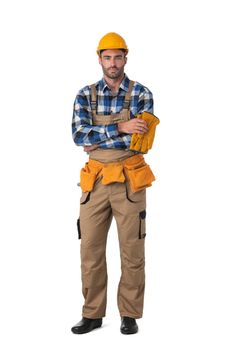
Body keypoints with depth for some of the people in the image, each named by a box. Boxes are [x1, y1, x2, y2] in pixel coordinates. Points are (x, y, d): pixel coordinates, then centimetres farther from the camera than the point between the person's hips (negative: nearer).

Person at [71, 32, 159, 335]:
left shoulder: (141, 93, -1)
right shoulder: (86, 95, 5)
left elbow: (139, 140, -12)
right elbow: (79, 135, -10)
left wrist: (97, 140, -11)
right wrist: (119, 128, -21)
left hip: (129, 181, -2)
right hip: (95, 182, 2)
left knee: (132, 251, 3)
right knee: (90, 250, 5)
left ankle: (130, 315, 16)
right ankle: (93, 314, 17)